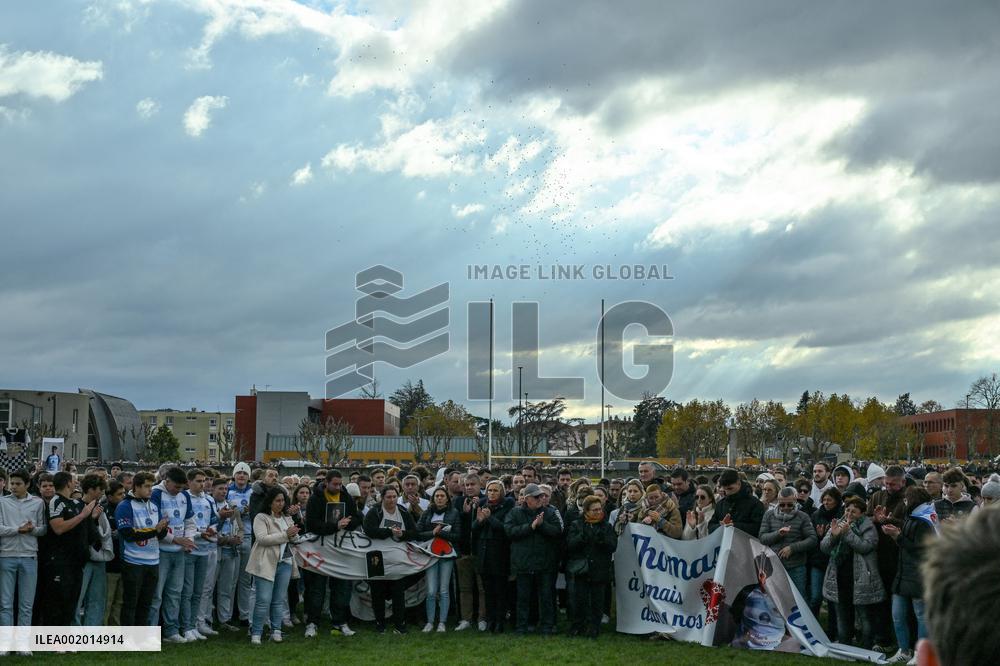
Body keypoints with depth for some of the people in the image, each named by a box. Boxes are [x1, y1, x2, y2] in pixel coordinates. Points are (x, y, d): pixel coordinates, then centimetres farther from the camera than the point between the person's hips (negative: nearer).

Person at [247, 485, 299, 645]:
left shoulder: (287, 518, 18)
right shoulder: (261, 518, -3)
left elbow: (294, 540, 23)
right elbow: (262, 538, -16)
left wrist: (294, 535, -2)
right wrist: (285, 535, -17)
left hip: (285, 563, 6)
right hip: (266, 564, -6)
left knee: (279, 600, 8)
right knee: (263, 600, -9)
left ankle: (276, 631, 14)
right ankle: (256, 633, -2)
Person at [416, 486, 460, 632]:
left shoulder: (454, 513, 4)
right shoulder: (427, 514, 9)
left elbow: (457, 535, -4)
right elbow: (418, 533, 1)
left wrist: (439, 532, -10)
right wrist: (433, 533, -11)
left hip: (447, 554, -1)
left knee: (444, 591, -2)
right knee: (431, 591, -6)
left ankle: (442, 623, 5)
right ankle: (430, 622, 3)